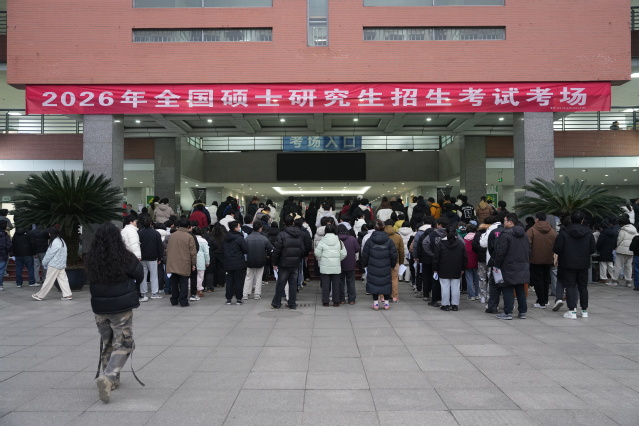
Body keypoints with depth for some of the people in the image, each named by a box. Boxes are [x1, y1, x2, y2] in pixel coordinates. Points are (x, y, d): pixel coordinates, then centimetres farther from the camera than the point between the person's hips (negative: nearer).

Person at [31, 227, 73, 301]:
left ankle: (40, 295, 10)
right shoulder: (61, 241, 12)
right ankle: (68, 294, 2)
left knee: (48, 280, 0)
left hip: (54, 265, -9)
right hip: (61, 265, 9)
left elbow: (50, 254, -13)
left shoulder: (55, 242, -17)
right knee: (63, 279, 6)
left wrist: (44, 262, 1)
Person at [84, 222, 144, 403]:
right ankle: (108, 377, -13)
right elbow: (140, 275, -2)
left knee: (107, 343, 21)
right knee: (123, 344, 5)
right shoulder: (125, 258, -15)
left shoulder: (90, 260, -8)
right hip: (121, 307, -4)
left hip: (99, 308, 4)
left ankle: (108, 378, 29)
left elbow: (92, 281, 2)